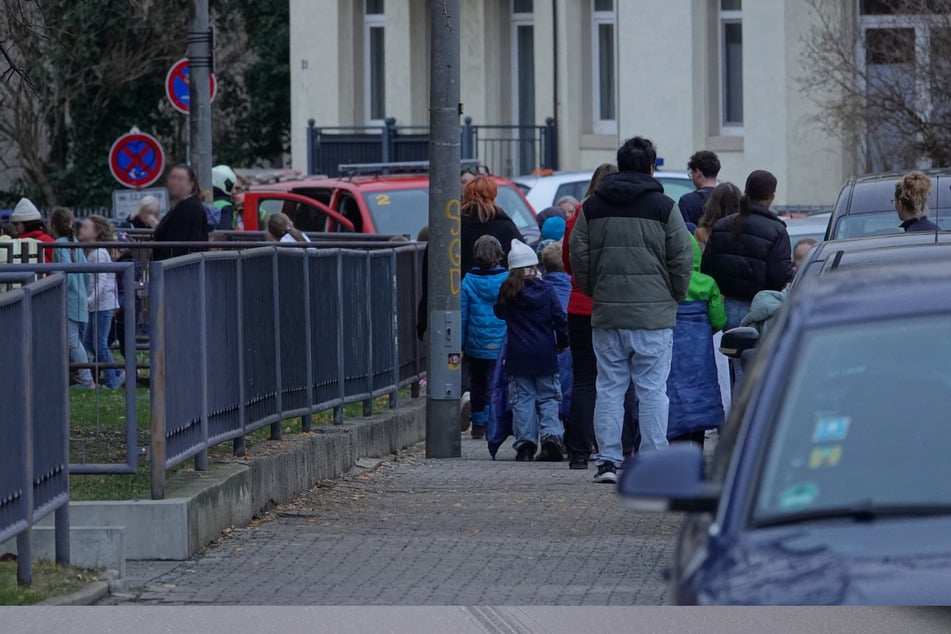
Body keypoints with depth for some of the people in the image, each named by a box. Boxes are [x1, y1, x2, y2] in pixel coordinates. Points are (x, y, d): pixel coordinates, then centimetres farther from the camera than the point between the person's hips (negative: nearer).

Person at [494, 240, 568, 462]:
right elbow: (560, 318, -3)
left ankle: (525, 444, -2)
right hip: (544, 353, 0)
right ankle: (551, 435, -9)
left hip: (518, 356, 1)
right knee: (547, 397, 9)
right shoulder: (545, 290, -4)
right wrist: (562, 342, 10)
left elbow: (499, 312, 16)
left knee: (522, 399, 5)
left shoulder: (507, 292, -1)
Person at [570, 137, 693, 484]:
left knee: (609, 387, 8)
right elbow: (683, 259, -3)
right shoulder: (663, 207, -2)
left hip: (606, 313, 3)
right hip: (653, 313, -3)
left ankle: (607, 459, 4)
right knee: (652, 389, 1)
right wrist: (673, 297, 11)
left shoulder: (592, 207, 7)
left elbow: (578, 259, 7)